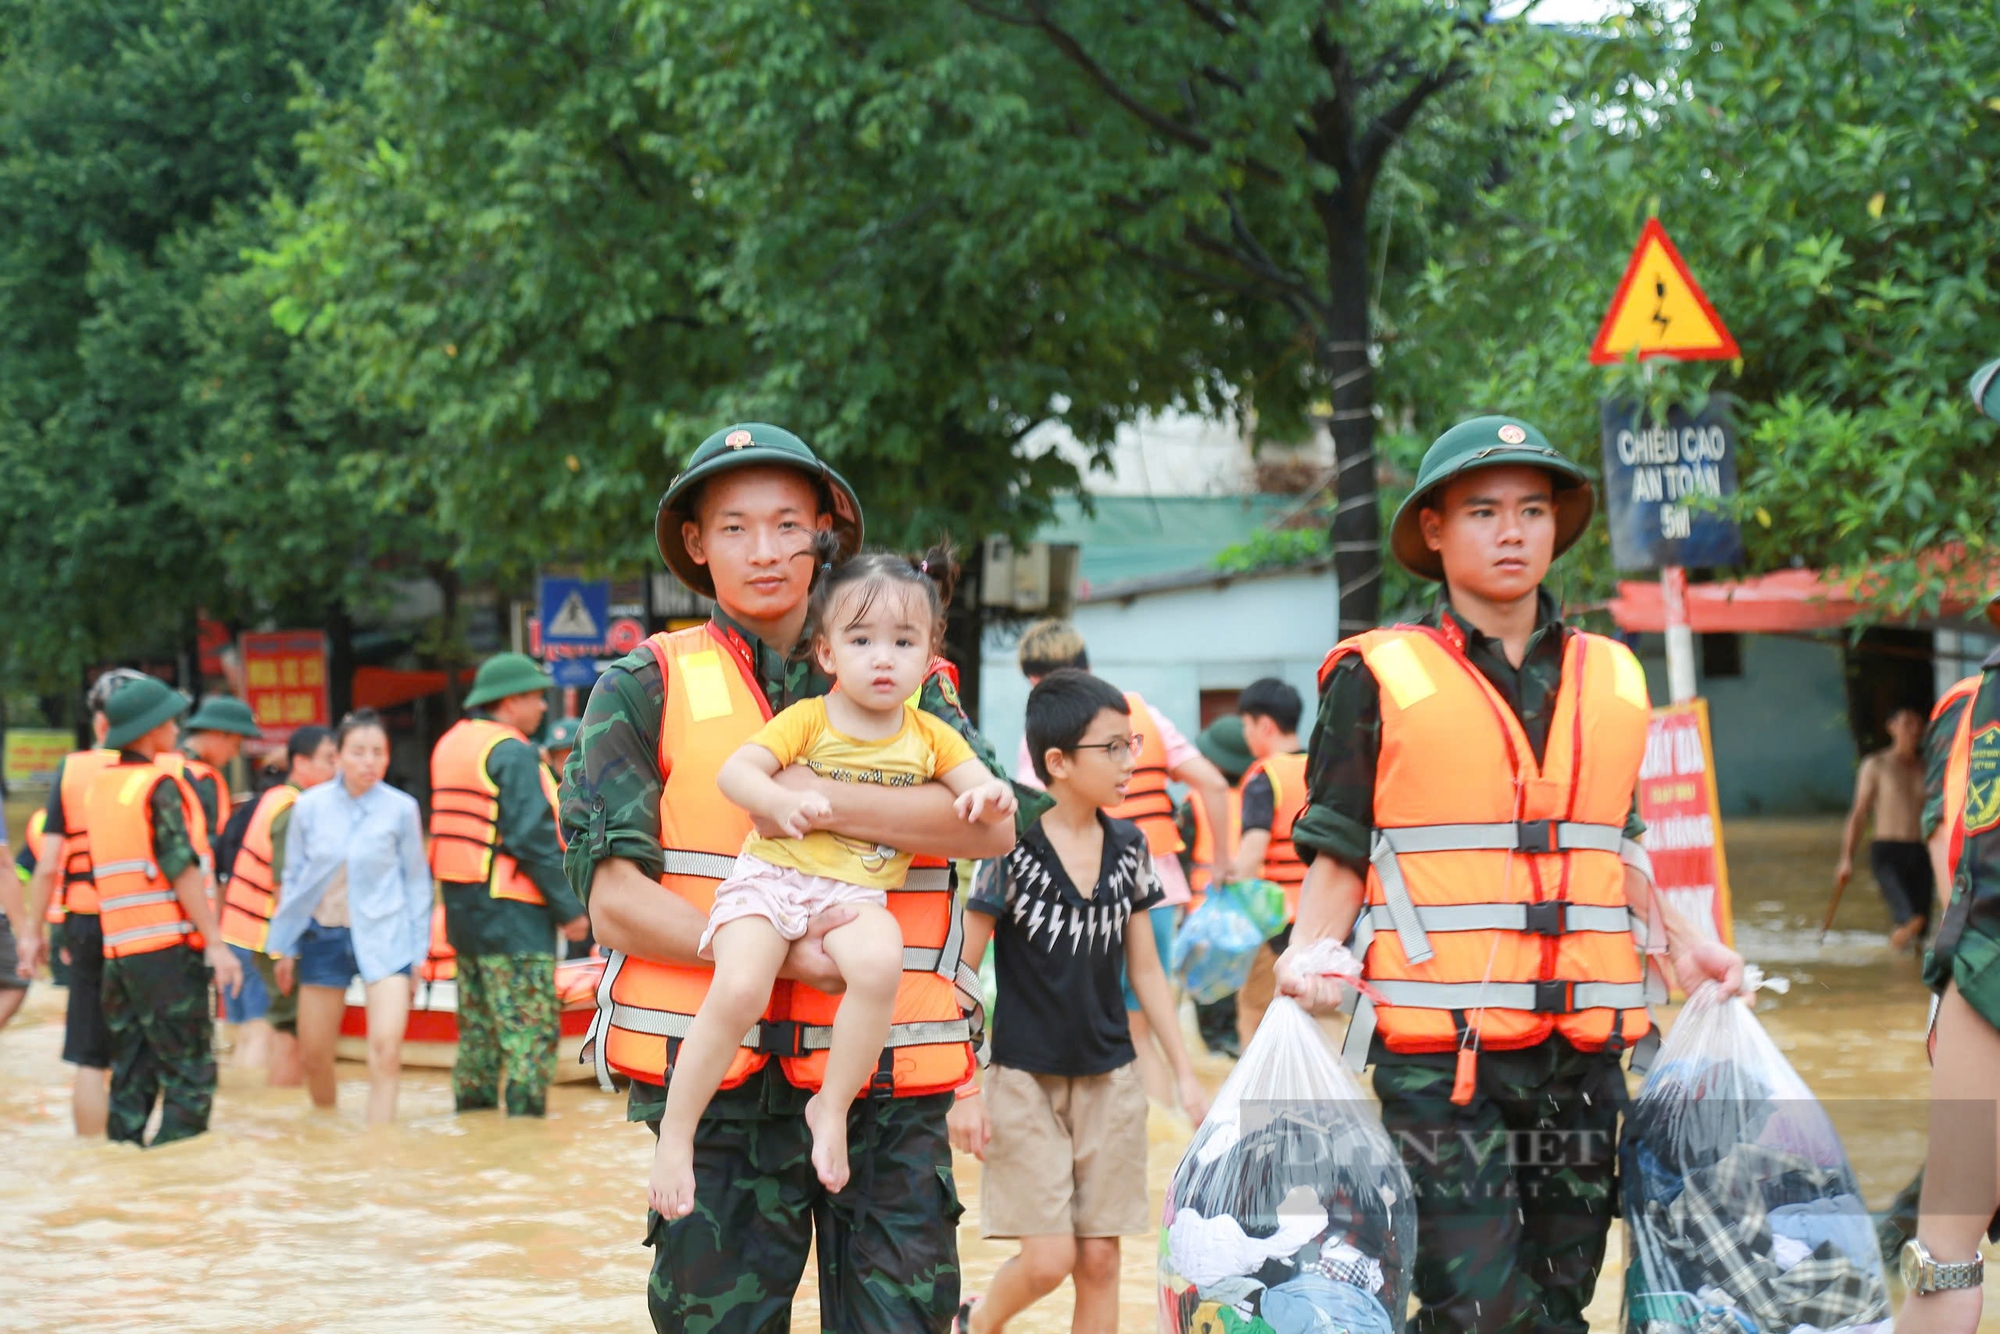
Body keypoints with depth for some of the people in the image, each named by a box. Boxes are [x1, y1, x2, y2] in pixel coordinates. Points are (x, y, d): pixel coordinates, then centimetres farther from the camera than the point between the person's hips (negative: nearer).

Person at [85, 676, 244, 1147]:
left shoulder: (99, 785, 13)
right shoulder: (159, 787, -9)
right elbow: (182, 871, -14)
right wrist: (215, 944, -14)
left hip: (118, 949, 8)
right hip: (167, 948, -8)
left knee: (131, 1076, 10)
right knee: (190, 1077, -6)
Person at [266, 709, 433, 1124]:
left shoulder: (401, 809, -6)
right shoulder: (310, 806, -2)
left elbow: (417, 882, 4)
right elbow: (293, 877, 9)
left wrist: (417, 953, 5)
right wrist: (284, 948, 12)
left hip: (383, 938, -2)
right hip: (324, 935, 2)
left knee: (386, 1048, -19)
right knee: (313, 1056, 10)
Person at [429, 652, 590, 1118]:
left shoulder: (451, 743, 14)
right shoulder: (512, 753, -14)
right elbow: (533, 839, -19)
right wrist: (569, 907, -15)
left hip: (461, 906, 9)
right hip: (511, 913, -9)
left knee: (478, 1029, 16)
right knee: (531, 1032, -7)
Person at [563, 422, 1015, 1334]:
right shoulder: (648, 690, 8)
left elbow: (993, 822, -5)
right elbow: (614, 901, -2)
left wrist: (822, 801, -15)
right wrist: (776, 953, -14)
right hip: (722, 1093, -1)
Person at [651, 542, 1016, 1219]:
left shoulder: (928, 736, 12)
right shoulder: (808, 719, 3)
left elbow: (987, 792, 11)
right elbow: (734, 770, -3)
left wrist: (988, 794, -14)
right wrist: (782, 802, -23)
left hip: (856, 893, 2)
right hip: (770, 877, -2)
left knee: (880, 963, -33)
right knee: (739, 990, -28)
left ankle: (832, 1106, -14)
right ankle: (676, 1133, -12)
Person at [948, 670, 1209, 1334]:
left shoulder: (1129, 848, 2)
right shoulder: (1011, 850, -13)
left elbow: (1144, 968, 11)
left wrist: (1184, 1073, 9)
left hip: (1110, 1079, 5)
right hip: (1025, 1077, -5)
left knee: (1099, 1260, 2)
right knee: (1049, 1259, -7)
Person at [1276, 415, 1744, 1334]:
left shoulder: (1610, 680, 16)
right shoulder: (1379, 678, 2)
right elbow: (1339, 852, 3)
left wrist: (1679, 946, 14)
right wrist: (1308, 954, -14)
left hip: (1582, 1050, 5)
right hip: (1437, 1049, -5)